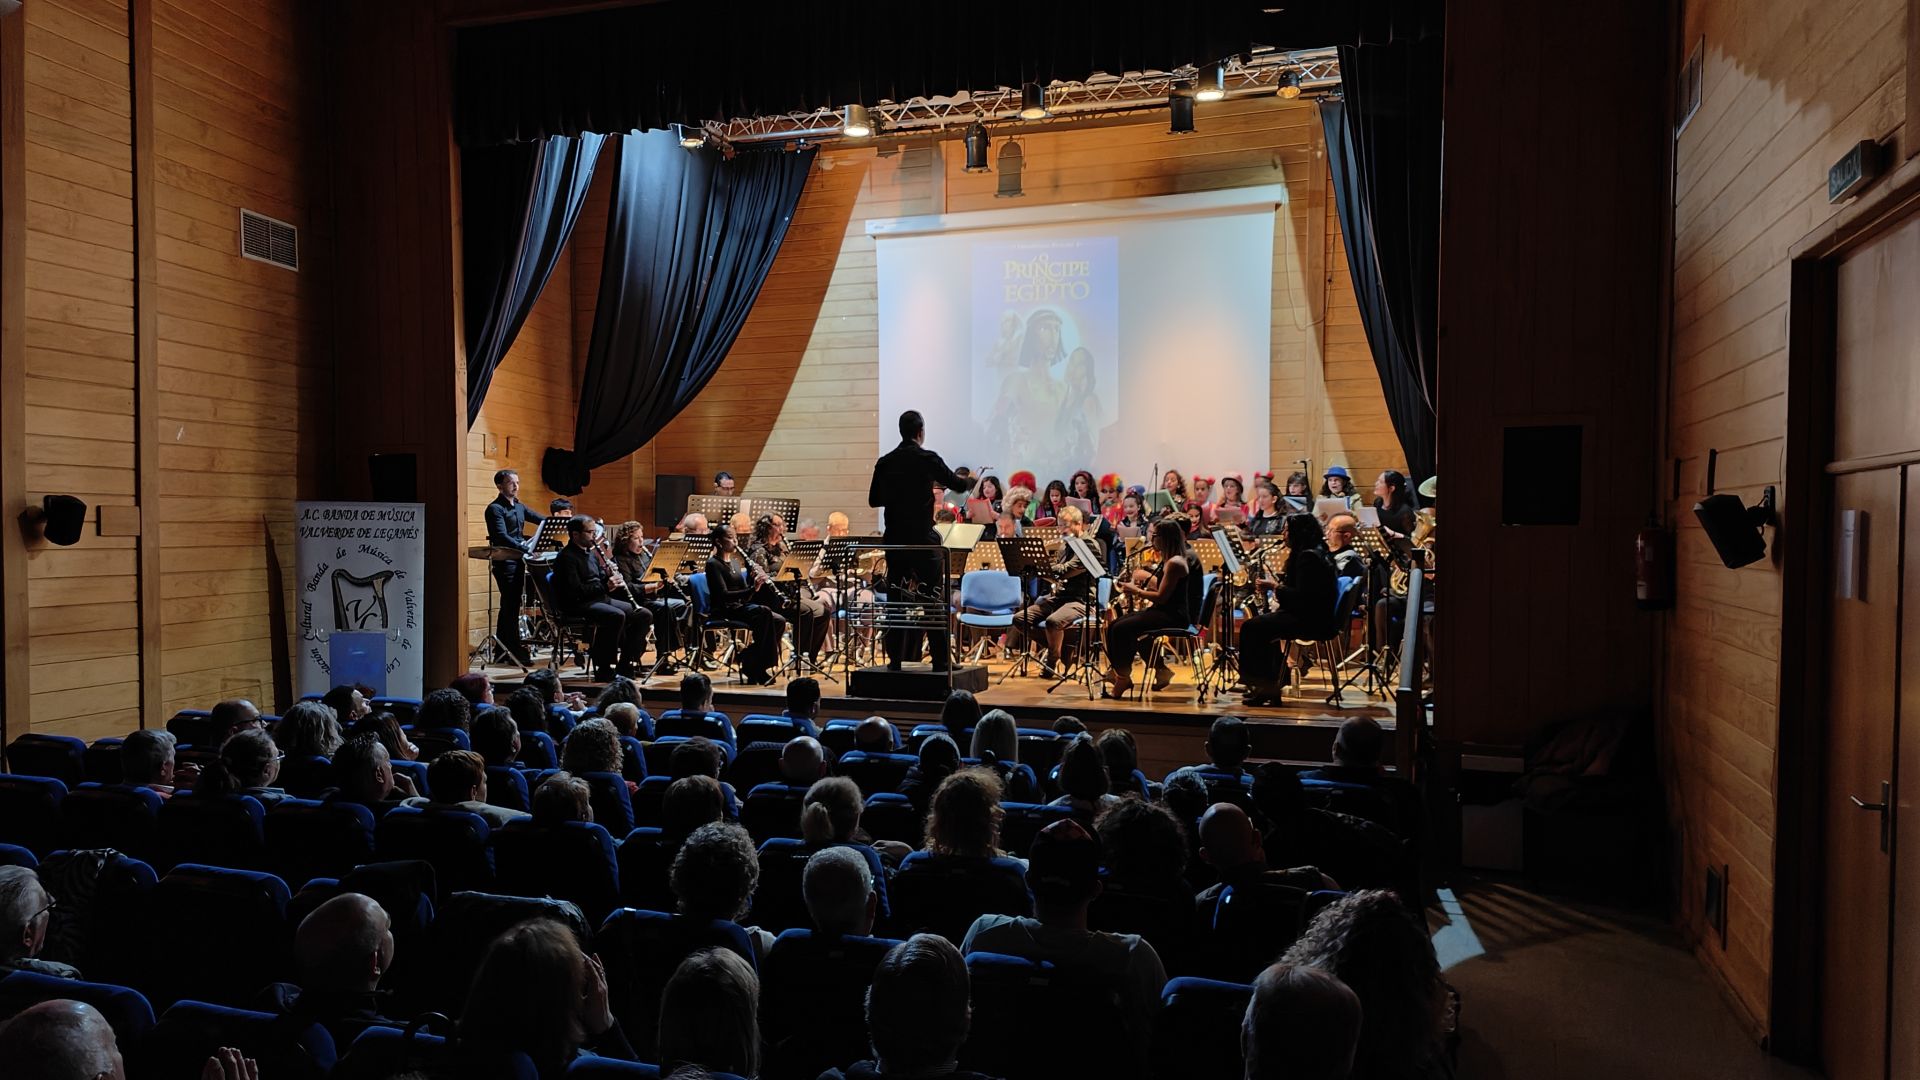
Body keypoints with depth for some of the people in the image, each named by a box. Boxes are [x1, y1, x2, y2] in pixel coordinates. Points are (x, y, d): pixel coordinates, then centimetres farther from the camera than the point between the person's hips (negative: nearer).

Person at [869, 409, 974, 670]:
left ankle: (895, 658, 11)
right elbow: (957, 484, 5)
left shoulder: (884, 462, 4)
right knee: (934, 599, 3)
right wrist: (971, 480, 27)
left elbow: (873, 500, 11)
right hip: (923, 539, -4)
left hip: (894, 540, 4)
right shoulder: (928, 458, -7)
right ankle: (941, 660, 4)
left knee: (896, 599, 9)